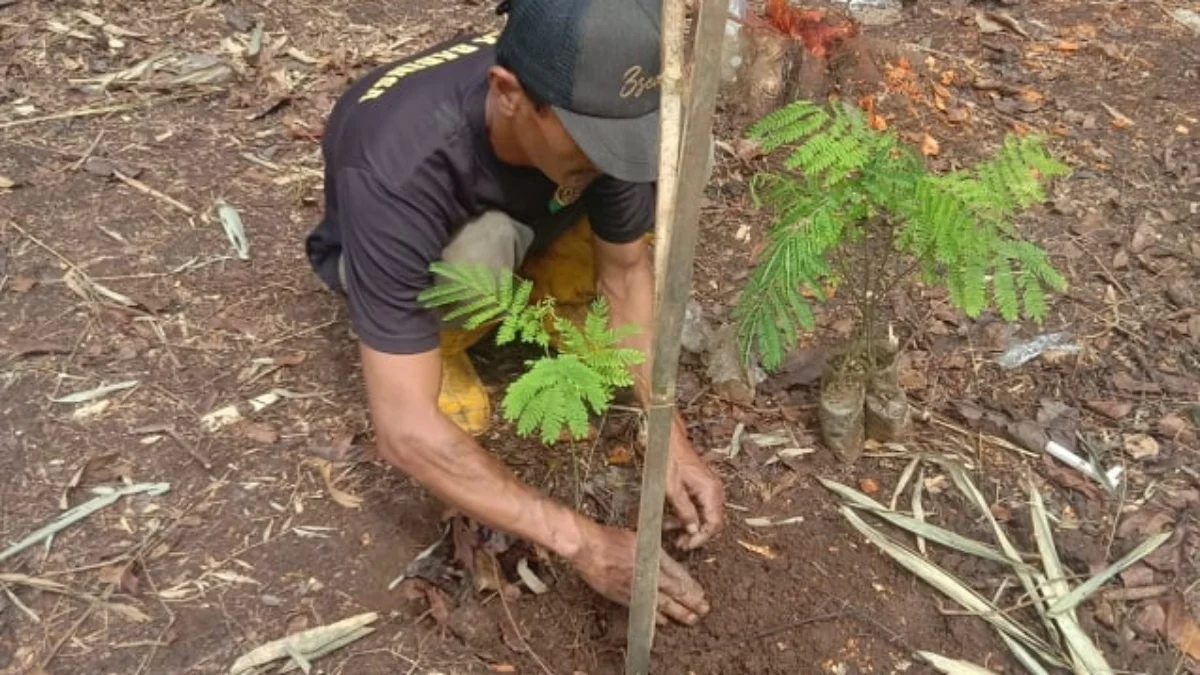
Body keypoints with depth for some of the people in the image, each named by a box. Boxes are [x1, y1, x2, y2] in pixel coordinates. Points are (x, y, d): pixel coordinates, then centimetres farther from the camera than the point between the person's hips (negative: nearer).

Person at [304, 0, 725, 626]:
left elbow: (626, 270, -16)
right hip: (388, 246, -4)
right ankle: (435, 350, -6)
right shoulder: (399, 172, -44)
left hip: (526, 221, 4)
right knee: (481, 247, -38)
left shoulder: (593, 104, -30)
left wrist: (674, 442, -25)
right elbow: (405, 432, -43)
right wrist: (584, 543, -42)